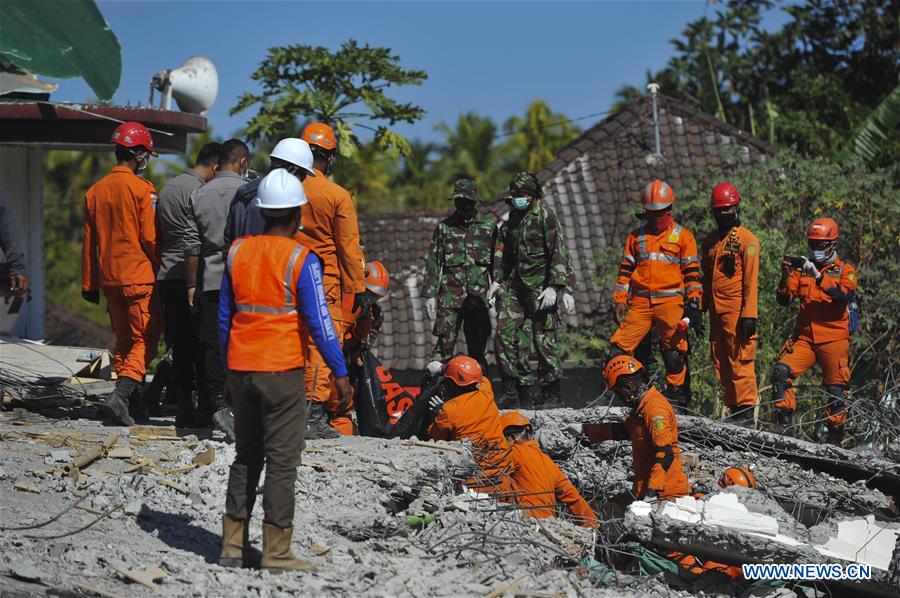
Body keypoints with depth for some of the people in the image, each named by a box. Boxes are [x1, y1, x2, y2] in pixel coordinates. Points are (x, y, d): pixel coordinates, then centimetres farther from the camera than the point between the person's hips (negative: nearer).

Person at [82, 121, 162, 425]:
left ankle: (132, 401, 19)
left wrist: (89, 284, 18)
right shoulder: (141, 189, -11)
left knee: (124, 340, 16)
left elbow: (89, 241, 12)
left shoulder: (95, 191, 9)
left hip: (109, 278, 6)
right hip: (140, 277, -6)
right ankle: (121, 394, -19)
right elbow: (150, 238, -12)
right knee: (145, 339, -2)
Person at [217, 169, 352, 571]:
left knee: (246, 456, 16)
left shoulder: (237, 252, 5)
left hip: (240, 368, 5)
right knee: (282, 460, 1)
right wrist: (340, 373, -6)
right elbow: (318, 322, -13)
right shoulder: (301, 260, -11)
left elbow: (224, 316, 11)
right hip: (282, 371, -5)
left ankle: (232, 545, 15)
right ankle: (275, 552, 1)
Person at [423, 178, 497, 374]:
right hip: (450, 295, -1)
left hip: (479, 296, 1)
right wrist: (430, 294, 1)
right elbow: (433, 262, 6)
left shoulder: (489, 226, 8)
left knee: (477, 346, 5)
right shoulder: (444, 227, 6)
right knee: (444, 343, -8)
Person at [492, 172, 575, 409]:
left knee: (544, 340, -5)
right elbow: (504, 250, 25)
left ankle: (553, 395, 6)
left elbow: (558, 252, -14)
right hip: (516, 285, 7)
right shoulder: (513, 217, 14)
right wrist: (498, 280, 18)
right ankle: (519, 391, 4)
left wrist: (554, 287, -20)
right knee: (505, 333, -1)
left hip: (541, 286, -7)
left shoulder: (545, 216, -9)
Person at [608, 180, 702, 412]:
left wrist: (693, 304, -4)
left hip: (670, 303, -3)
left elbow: (692, 273, 4)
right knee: (618, 349, -6)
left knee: (674, 353, -5)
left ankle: (676, 397, 6)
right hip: (640, 303, 3)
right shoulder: (636, 236, 15)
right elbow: (625, 270, 17)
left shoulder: (683, 236, 6)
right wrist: (619, 300, 9)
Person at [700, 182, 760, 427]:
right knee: (721, 363, 8)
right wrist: (700, 309, 18)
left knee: (740, 361, -8)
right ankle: (734, 409, 14)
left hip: (737, 312, -7)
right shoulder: (710, 241, 16)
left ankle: (746, 411, -6)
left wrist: (749, 314, -15)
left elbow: (751, 280, -9)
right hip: (717, 312, 7)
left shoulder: (747, 239, -5)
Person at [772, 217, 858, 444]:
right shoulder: (803, 268, 13)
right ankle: (784, 421, -11)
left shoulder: (845, 270, 4)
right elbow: (784, 300, 4)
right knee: (781, 371, -17)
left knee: (835, 389, -3)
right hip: (805, 337, 3)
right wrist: (786, 276, -15)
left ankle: (835, 436, 8)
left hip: (833, 339, -3)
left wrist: (819, 277, -28)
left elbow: (845, 294, -18)